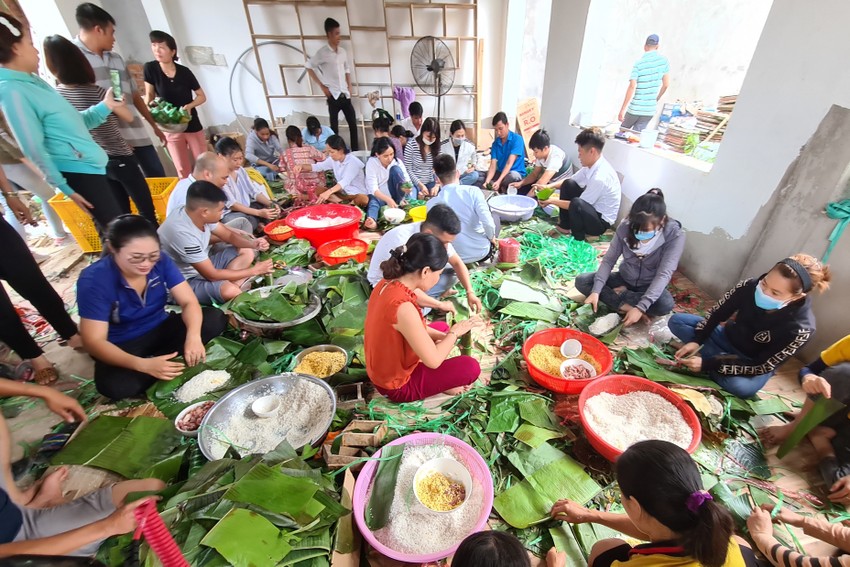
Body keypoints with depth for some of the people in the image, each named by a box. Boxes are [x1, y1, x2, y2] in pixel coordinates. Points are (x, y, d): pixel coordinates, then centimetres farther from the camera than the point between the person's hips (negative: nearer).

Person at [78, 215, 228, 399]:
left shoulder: (161, 261, -15)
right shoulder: (93, 281, -24)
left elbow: (189, 302, -16)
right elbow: (94, 341, -25)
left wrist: (193, 335, -38)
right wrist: (144, 365, -40)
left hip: (161, 330, 3)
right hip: (123, 347, -3)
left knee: (215, 318, -20)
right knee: (114, 386, -35)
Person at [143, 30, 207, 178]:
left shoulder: (184, 71, -5)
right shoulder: (150, 68, -4)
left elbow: (202, 96, 1)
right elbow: (149, 94, 3)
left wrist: (189, 106, -16)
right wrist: (150, 107, -18)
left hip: (192, 125, 0)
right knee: (183, 170, 2)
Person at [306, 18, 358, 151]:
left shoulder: (343, 51, 11)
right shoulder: (322, 53, -5)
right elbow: (309, 66, 1)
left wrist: (350, 86, 10)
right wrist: (322, 86, -3)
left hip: (345, 95, 5)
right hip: (333, 96, -5)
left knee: (353, 123, 4)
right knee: (334, 126, -1)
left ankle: (356, 150, 14)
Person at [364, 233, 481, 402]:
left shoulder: (388, 284, -8)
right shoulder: (403, 307, -36)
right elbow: (433, 361, -26)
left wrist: (445, 335, 0)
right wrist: (454, 333, -10)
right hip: (398, 385, -8)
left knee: (441, 326, 19)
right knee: (471, 367, -9)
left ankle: (441, 380, 17)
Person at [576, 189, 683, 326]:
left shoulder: (675, 234, -24)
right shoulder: (625, 227, -19)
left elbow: (664, 274, -29)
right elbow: (608, 260, -16)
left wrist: (640, 308, -39)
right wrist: (596, 291, -29)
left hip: (650, 286, -2)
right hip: (624, 278, 2)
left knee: (666, 304, -35)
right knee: (581, 281, -18)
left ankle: (619, 294, -13)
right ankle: (626, 307, -24)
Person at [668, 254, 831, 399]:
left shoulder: (800, 328, -30)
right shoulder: (751, 286, -23)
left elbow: (761, 367, -25)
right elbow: (717, 313, -7)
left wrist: (707, 364, -32)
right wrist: (696, 340, -20)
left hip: (754, 363, -3)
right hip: (729, 338, 3)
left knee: (742, 387, -35)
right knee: (677, 321, -13)